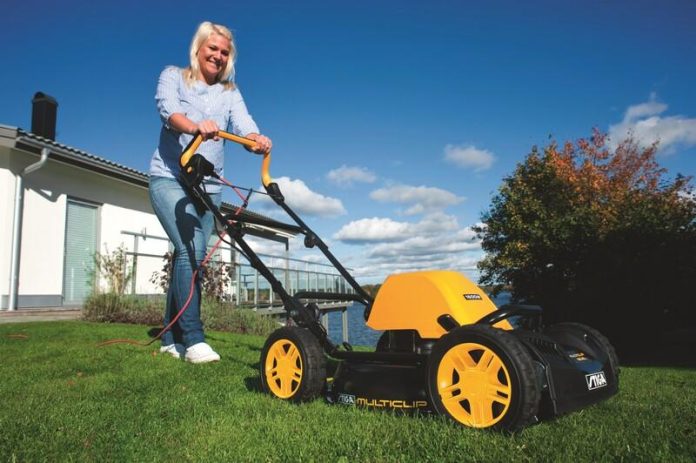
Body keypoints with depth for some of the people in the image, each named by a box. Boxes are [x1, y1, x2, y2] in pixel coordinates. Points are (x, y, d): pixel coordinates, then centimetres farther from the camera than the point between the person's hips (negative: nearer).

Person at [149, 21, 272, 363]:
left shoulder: (230, 93, 13)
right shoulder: (173, 76, 4)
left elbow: (244, 126, -7)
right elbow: (168, 110, -18)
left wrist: (258, 141, -31)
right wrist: (196, 126, -40)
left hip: (209, 187, 4)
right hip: (169, 179, -4)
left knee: (190, 257, 3)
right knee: (191, 250, -21)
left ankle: (171, 339, 15)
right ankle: (193, 339, -18)